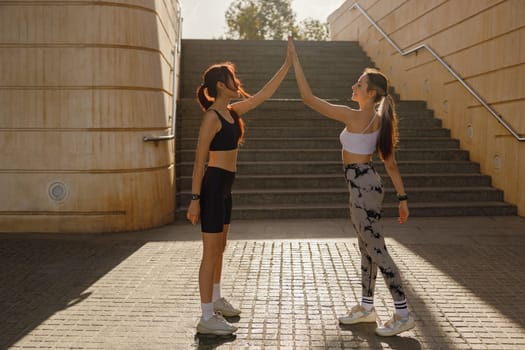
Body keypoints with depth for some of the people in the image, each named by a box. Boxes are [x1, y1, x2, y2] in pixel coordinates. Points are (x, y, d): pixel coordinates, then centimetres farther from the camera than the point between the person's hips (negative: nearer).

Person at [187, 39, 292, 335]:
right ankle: (207, 319, 5)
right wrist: (195, 198, -17)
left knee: (220, 249, 20)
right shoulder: (212, 117, -14)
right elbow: (200, 160, -16)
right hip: (212, 186, -9)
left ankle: (216, 301, 36)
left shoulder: (232, 112, 11)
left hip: (225, 188, 9)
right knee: (211, 252, -4)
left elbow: (264, 94, 17)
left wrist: (287, 65, 17)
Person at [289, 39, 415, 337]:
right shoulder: (378, 119, 9)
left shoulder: (354, 116, -18)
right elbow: (390, 162, 10)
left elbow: (308, 98, -16)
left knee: (377, 250, -3)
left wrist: (295, 60, -10)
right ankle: (367, 307, 30)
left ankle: (403, 314, 6)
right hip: (367, 185, 10)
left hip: (362, 187, -10)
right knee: (367, 248, 17)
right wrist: (403, 197, 13)